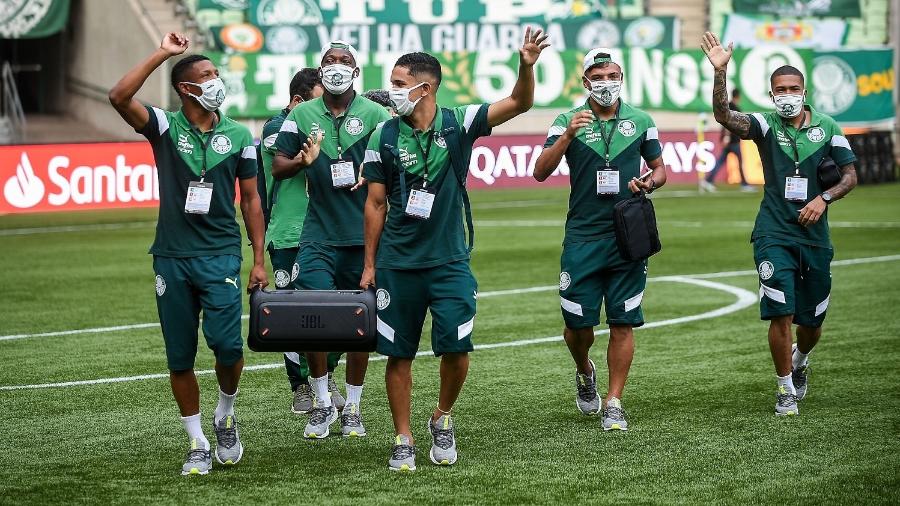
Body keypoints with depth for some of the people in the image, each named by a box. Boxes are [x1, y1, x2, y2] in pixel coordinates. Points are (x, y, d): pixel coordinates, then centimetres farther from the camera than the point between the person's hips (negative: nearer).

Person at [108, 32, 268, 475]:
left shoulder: (238, 136, 4)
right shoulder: (165, 128, 0)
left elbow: (250, 201, 10)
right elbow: (120, 98, -18)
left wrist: (259, 261, 5)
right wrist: (162, 53, -17)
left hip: (220, 255, 0)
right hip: (172, 256, 0)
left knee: (227, 344, -16)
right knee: (180, 359, 5)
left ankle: (225, 418, 12)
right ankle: (198, 445, 18)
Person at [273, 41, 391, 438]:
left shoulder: (374, 114, 0)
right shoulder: (301, 115, 6)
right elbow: (278, 168, 10)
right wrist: (302, 161, -11)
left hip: (363, 235, -1)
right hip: (318, 236, 1)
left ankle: (352, 408, 18)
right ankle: (322, 405, 7)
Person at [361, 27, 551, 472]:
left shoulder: (458, 124, -3)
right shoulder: (384, 137, 0)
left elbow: (520, 103, -8)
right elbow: (375, 204, 5)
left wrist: (526, 65, -28)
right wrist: (369, 265, 5)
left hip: (450, 260, -1)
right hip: (397, 263, 1)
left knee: (455, 346, -9)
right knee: (399, 354, 4)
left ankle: (442, 419, 17)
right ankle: (403, 440, 16)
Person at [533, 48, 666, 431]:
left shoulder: (640, 122, 7)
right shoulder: (568, 121, 0)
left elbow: (659, 169, 17)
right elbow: (541, 172, -9)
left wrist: (649, 184, -6)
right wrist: (568, 136, -23)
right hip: (582, 236, -1)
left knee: (623, 322, 0)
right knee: (578, 322, 1)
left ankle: (614, 402, 7)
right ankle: (584, 372, 33)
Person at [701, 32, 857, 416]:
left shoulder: (826, 127, 4)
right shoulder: (766, 125, -3)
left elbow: (850, 175, 8)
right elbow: (724, 116, -21)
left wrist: (824, 198, -10)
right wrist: (719, 73, -35)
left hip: (815, 236, 3)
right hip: (774, 235, -3)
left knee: (813, 321, 12)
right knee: (780, 314, -12)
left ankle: (799, 360, 44)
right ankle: (786, 389, 3)